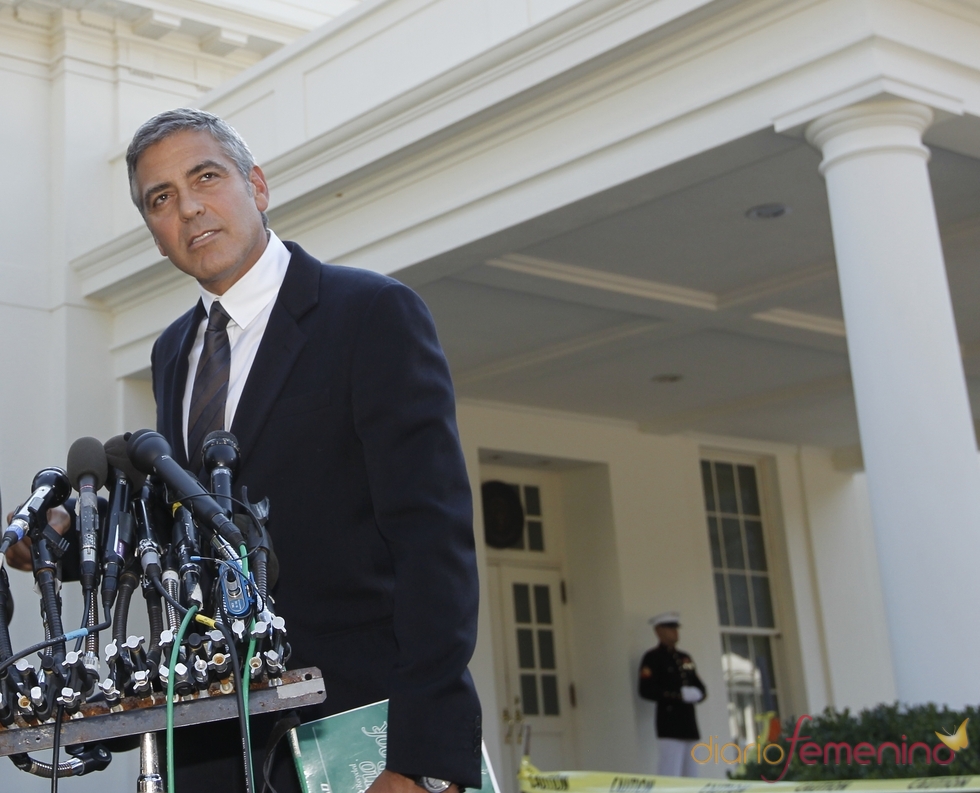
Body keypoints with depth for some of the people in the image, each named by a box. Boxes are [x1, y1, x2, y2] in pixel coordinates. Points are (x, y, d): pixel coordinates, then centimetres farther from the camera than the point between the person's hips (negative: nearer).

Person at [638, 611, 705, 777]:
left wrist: (697, 694, -4)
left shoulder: (685, 658, 21)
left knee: (691, 776, 6)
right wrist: (680, 695, -18)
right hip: (670, 724, -7)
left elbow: (700, 687, 21)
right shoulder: (652, 658, -1)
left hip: (689, 723, 7)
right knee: (669, 776, -12)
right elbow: (647, 690, -12)